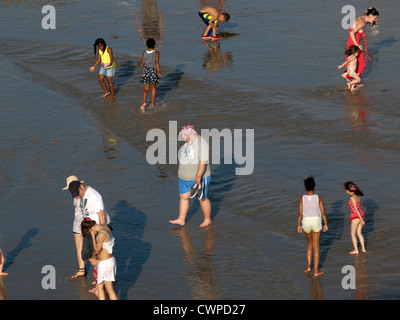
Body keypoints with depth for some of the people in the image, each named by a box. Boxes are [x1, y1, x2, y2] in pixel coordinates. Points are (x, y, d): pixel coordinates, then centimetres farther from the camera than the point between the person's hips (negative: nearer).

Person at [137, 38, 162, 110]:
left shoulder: (144, 53, -1)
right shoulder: (156, 52, -9)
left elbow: (143, 63, -2)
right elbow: (157, 62, -20)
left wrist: (139, 63, 22)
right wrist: (159, 71, -27)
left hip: (146, 70, 2)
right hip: (154, 71, -2)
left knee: (146, 88, 7)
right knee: (153, 87, 13)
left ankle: (144, 102, -13)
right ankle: (152, 104, 16)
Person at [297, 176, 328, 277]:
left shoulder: (302, 198, -7)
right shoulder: (318, 198, -10)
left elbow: (300, 213, -5)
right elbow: (323, 213, -6)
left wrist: (299, 225, 7)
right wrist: (326, 224, 5)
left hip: (306, 223, 2)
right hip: (316, 222, -2)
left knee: (309, 243, 25)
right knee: (316, 247, 4)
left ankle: (309, 266, 22)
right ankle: (316, 271, 5)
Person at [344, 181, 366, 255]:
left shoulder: (352, 198, -19)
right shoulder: (357, 196, 6)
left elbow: (356, 209, -20)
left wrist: (361, 219, -19)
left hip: (356, 217, -8)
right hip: (361, 215, 8)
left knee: (352, 233, 6)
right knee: (359, 233, 18)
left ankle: (356, 250, 10)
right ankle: (363, 248, 20)